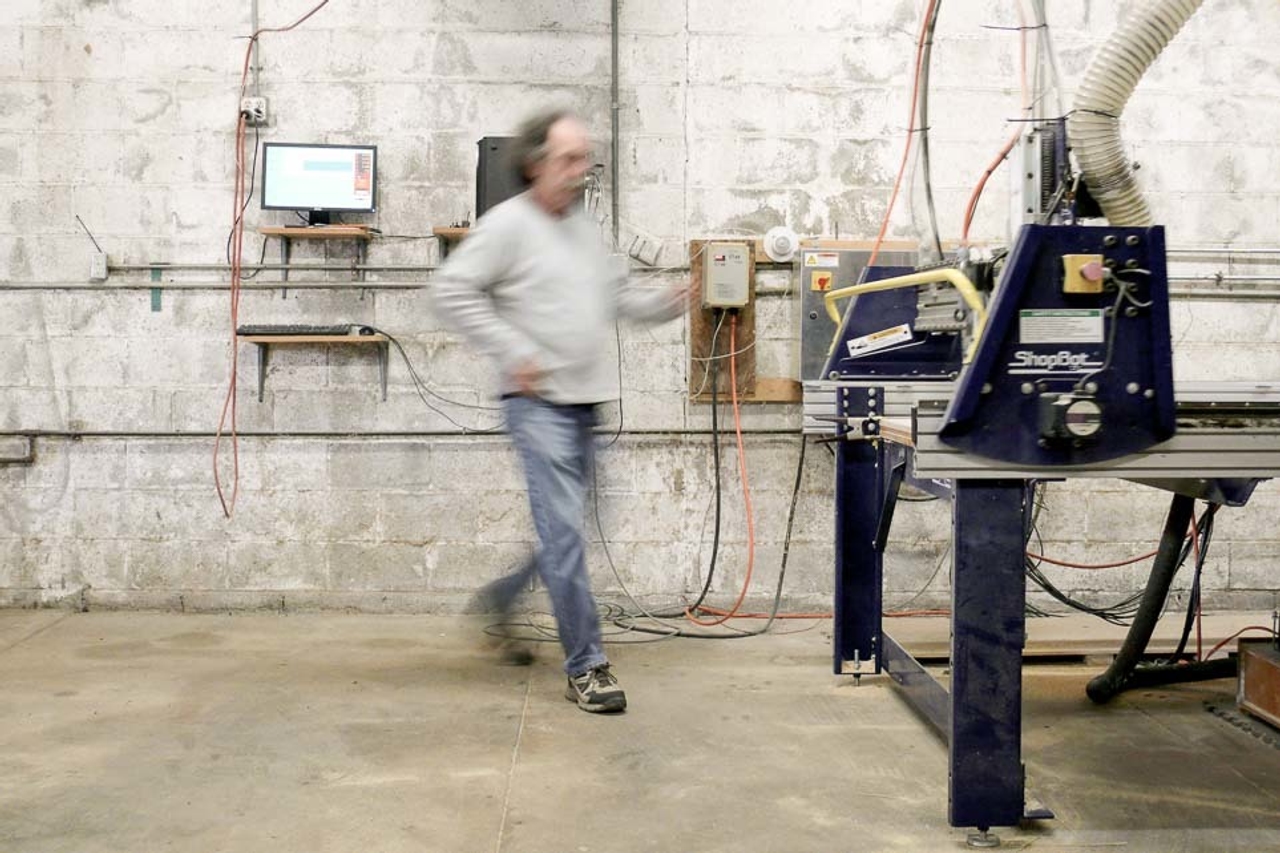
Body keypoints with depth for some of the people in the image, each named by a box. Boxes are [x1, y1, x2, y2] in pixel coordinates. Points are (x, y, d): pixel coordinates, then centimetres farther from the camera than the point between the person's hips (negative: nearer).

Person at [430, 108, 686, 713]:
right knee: (563, 533, -9)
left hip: (585, 401, 8)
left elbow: (617, 296, 25)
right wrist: (513, 351, -16)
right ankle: (586, 666, -2)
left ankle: (498, 605, 36)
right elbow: (452, 290, -12)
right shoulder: (509, 223, -7)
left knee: (557, 529, 16)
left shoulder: (584, 228, 17)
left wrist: (667, 303, 6)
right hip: (539, 401, -8)